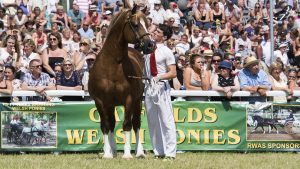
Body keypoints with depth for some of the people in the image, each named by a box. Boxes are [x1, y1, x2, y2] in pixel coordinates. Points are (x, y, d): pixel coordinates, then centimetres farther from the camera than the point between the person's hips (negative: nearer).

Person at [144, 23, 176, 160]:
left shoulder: (166, 52, -5)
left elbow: (173, 73, -9)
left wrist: (159, 77, -22)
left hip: (161, 87, -7)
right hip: (149, 86, 7)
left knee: (166, 120, -6)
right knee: (152, 121, 10)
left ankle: (170, 152, -5)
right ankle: (158, 151, 18)